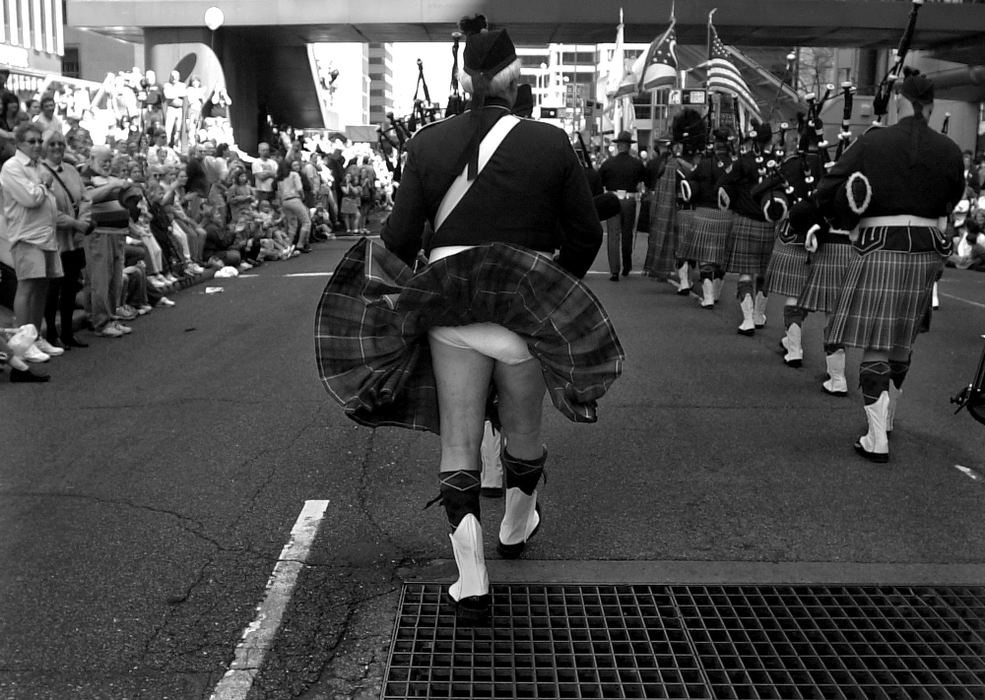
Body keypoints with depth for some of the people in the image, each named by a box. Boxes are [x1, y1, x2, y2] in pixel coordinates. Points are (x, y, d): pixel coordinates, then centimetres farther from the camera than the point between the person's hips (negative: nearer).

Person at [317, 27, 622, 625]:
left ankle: (471, 581, 7)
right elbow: (586, 233, 1)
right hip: (525, 311, 0)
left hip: (450, 311, 1)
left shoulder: (429, 144, -3)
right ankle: (517, 526, 47)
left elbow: (400, 237, -2)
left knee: (459, 444, 10)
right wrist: (559, 284, 18)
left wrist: (404, 291, 16)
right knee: (523, 428, 23)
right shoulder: (550, 143, -6)